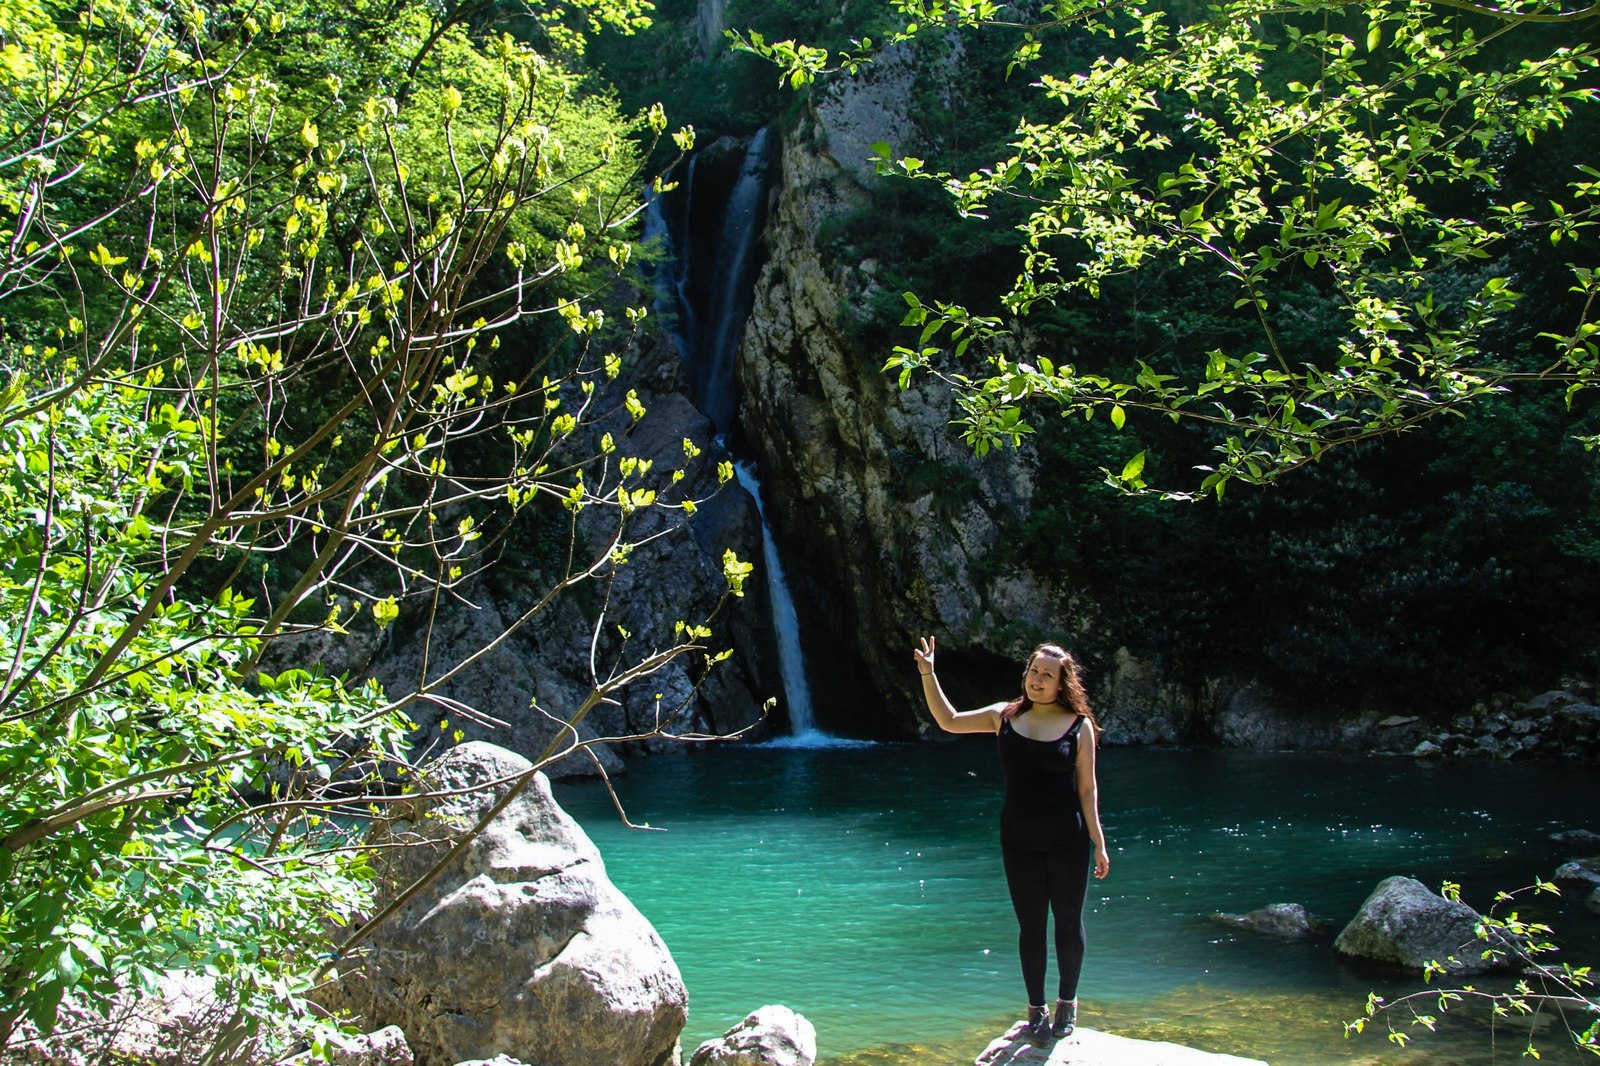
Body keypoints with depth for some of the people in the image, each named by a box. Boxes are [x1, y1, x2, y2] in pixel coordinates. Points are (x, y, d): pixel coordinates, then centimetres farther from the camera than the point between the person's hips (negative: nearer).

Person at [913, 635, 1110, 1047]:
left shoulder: (1078, 724, -5)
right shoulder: (1006, 716, 2)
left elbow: (1087, 787, -2)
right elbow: (949, 721, 6)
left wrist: (1098, 842, -4)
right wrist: (928, 675, -3)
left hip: (1067, 840, -2)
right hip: (1019, 840, 2)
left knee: (1068, 920, 9)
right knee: (1030, 925, 9)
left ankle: (1067, 1001, 29)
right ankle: (1036, 1008, 22)